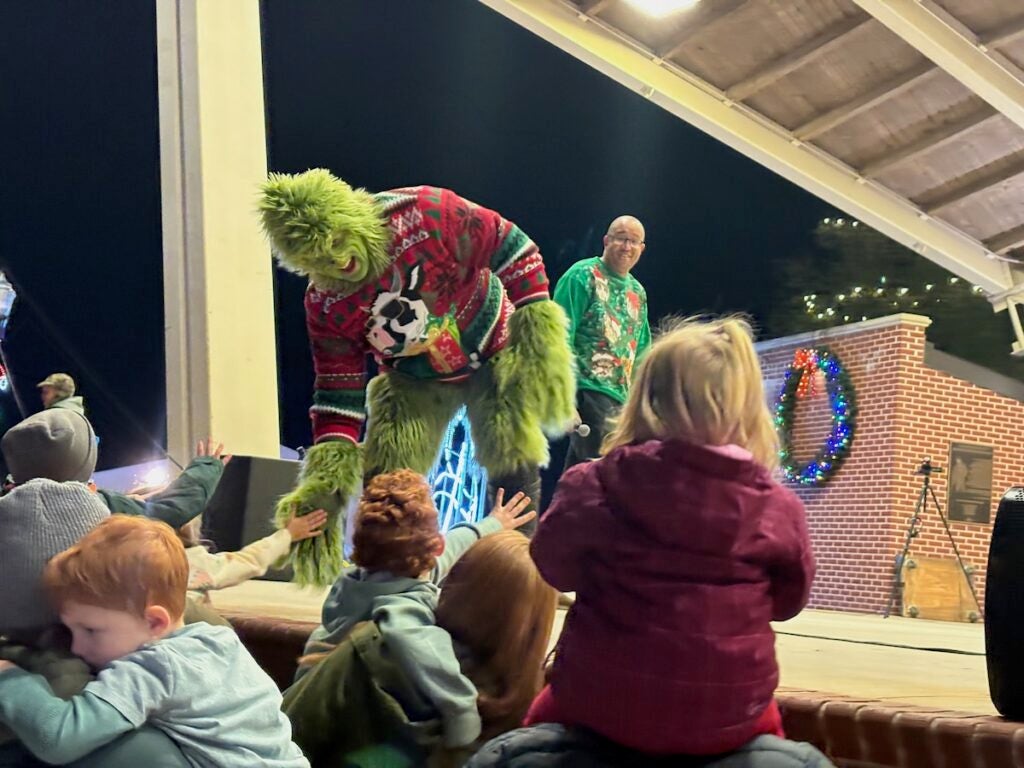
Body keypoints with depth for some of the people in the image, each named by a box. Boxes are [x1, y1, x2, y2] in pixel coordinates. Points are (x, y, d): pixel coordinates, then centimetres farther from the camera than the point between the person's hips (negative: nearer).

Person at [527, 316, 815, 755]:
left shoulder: (595, 487, -12)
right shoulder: (778, 506, -9)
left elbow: (555, 566, 6)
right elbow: (789, 600, 8)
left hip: (602, 702, -1)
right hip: (727, 716, 2)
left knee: (546, 713, 34)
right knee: (764, 720, 38)